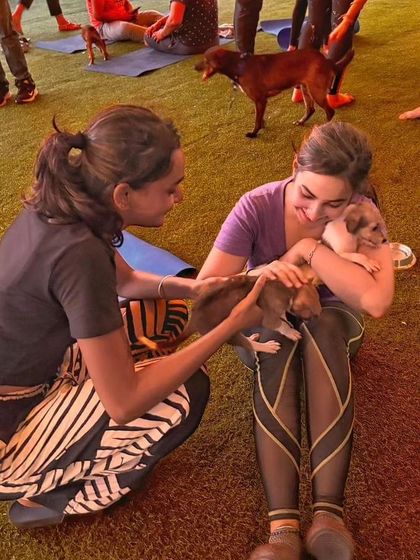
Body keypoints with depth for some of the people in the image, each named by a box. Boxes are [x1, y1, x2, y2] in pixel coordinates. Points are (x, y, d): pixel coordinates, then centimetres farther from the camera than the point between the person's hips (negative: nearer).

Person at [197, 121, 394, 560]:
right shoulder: (257, 207, -22)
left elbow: (376, 301, -38)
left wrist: (309, 248, -34)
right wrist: (257, 276, -43)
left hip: (332, 323, 0)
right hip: (266, 324, 0)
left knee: (321, 326, -37)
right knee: (276, 342, -37)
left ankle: (329, 512, -41)